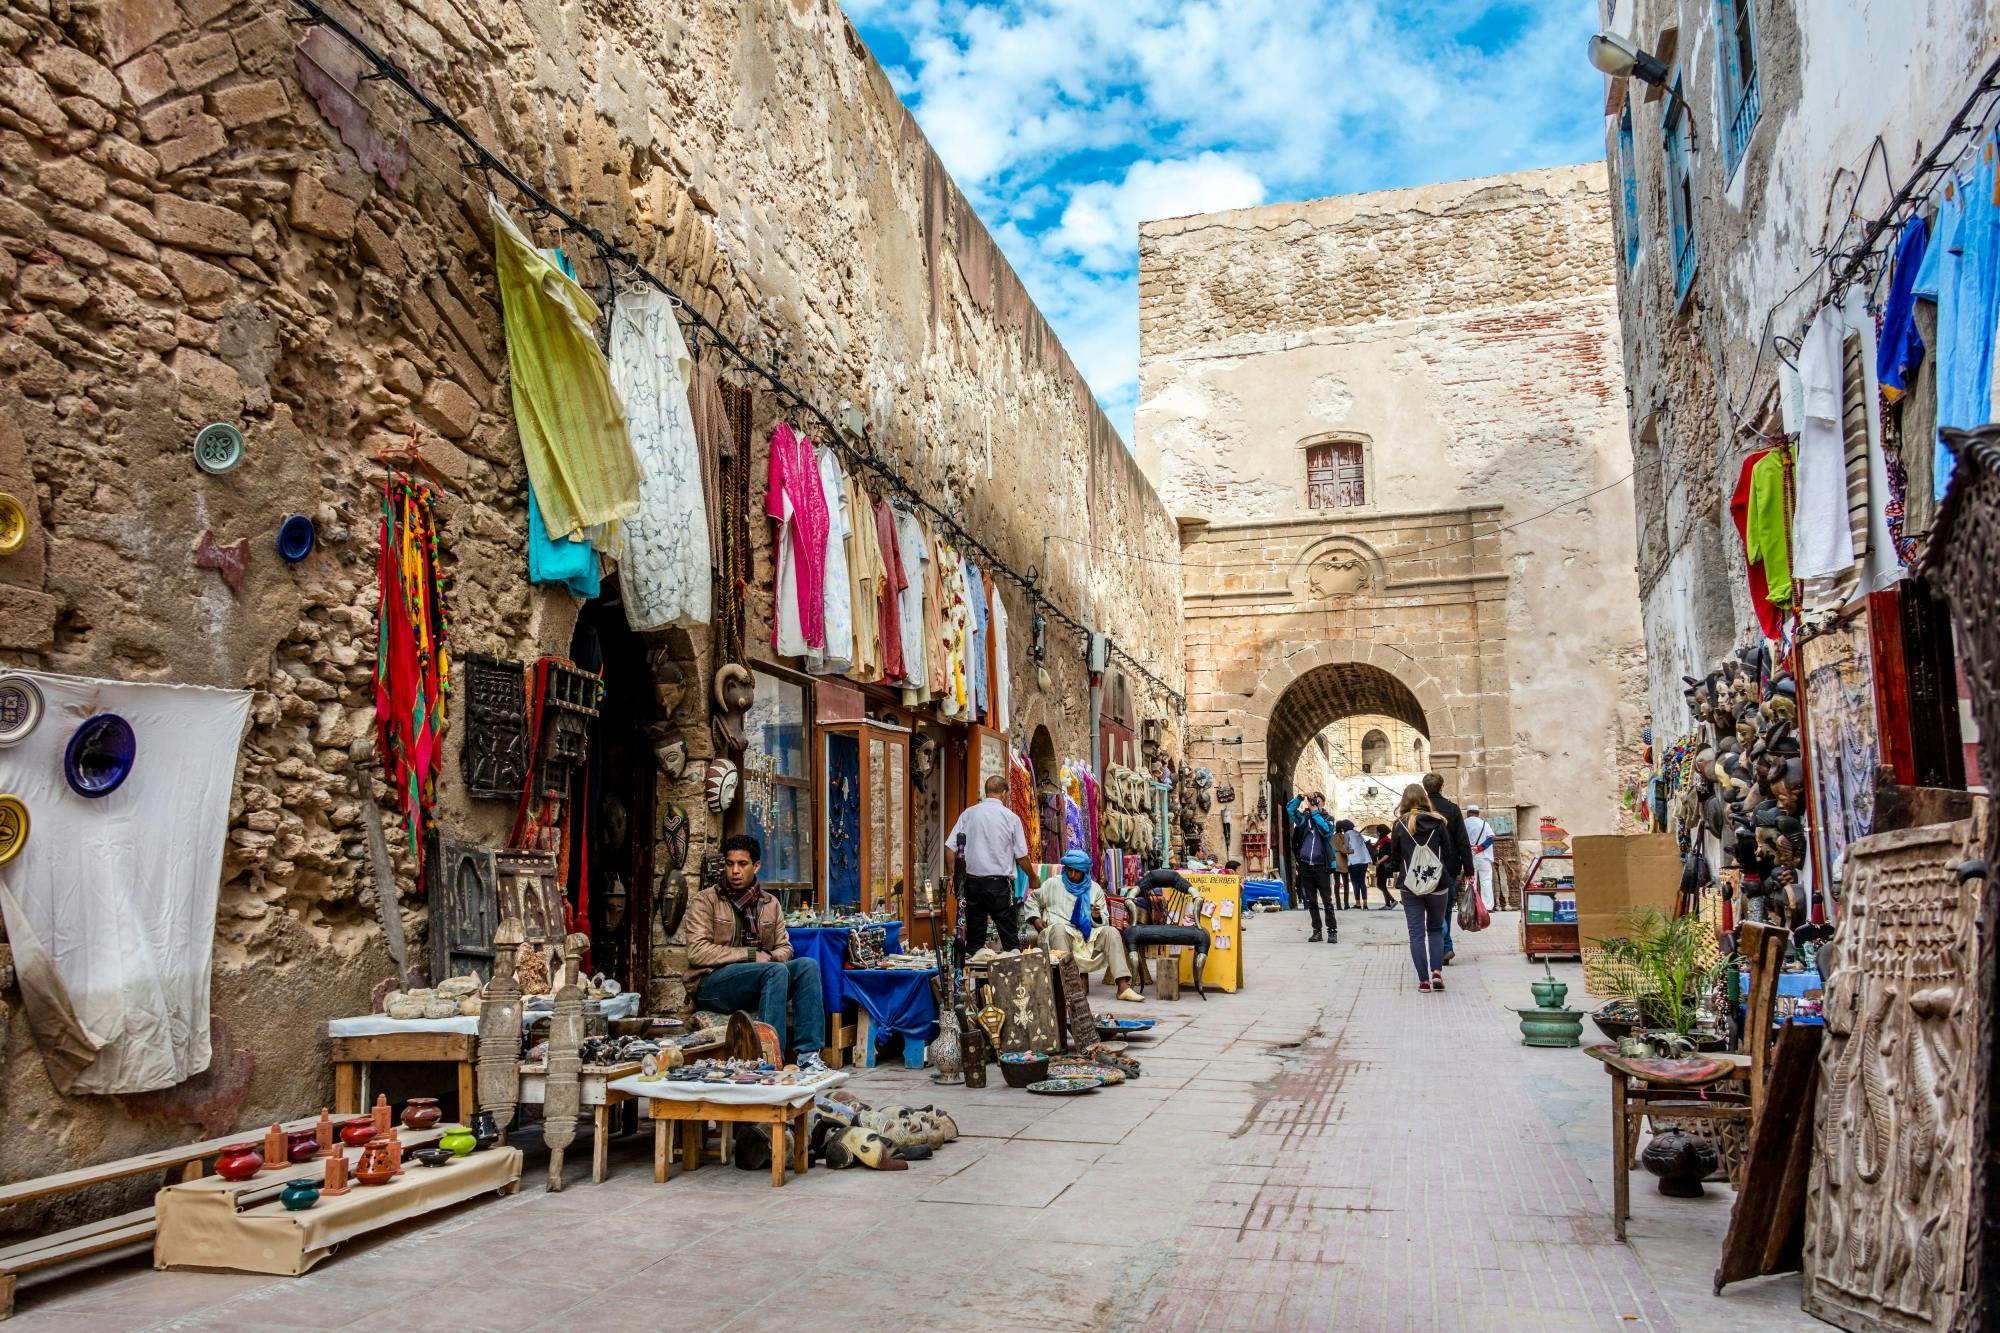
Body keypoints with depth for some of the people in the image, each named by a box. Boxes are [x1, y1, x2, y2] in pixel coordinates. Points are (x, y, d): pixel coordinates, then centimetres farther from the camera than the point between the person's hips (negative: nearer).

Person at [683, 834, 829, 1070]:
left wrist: (771, 958, -12)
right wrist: (751, 955, -15)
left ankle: (807, 1053, -27)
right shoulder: (705, 901, 0)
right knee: (776, 970, -31)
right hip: (712, 984, -5)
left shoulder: (770, 904, 16)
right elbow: (697, 951, -12)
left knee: (807, 965, -21)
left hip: (758, 980, 5)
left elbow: (784, 948, 14)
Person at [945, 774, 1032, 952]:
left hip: (972, 881, 3)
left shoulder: (968, 813, 4)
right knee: (1010, 937, 2)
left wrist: (951, 874, 12)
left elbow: (949, 847, 1)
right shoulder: (1011, 817, -2)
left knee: (974, 938, 11)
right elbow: (1021, 857, 0)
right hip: (999, 883, -3)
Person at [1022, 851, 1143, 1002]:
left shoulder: (1095, 889, 15)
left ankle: (1123, 986, -33)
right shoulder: (1052, 884, 11)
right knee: (1059, 928, -37)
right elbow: (1032, 901, 21)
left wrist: (1097, 917, -10)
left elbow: (1104, 922, 15)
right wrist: (1035, 919, 2)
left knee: (1111, 932, -23)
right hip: (1059, 934, -2)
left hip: (1087, 936, 2)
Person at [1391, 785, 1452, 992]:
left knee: (1416, 934, 5)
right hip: (1437, 885, 1)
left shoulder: (1400, 826, -5)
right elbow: (1448, 852, 4)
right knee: (1436, 930, 16)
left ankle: (1423, 979, 2)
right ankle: (1437, 971, 0)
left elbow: (1396, 856, 2)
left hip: (1411, 887, -1)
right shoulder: (1438, 823, -3)